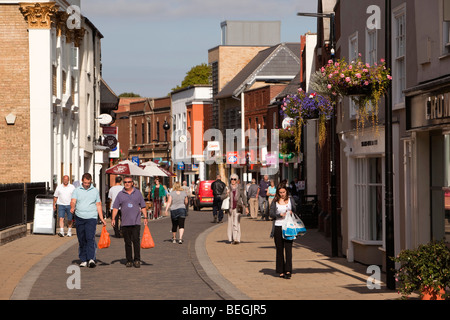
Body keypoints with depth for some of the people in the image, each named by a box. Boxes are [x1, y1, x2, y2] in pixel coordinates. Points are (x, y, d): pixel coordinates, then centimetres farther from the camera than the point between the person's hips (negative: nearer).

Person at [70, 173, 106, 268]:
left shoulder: (95, 191, 12)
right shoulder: (77, 191, 9)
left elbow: (98, 205, 14)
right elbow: (73, 201, -6)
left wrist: (102, 218, 8)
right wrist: (72, 207, -29)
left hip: (91, 218, -1)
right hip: (79, 217, 1)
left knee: (90, 238, -16)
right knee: (81, 240, 4)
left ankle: (91, 259, -23)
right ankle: (83, 260, 10)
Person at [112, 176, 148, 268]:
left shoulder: (138, 193, 11)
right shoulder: (120, 194, 9)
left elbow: (143, 206, 13)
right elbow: (115, 208, 7)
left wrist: (145, 217, 2)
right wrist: (113, 219, -4)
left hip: (136, 222, -1)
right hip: (125, 222, 1)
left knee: (136, 240, -11)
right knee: (127, 242, 3)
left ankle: (137, 260, -7)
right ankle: (129, 260, 10)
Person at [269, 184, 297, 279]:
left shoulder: (291, 200, 9)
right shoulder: (275, 201, 7)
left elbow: (295, 211, 14)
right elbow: (271, 213, 1)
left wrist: (291, 213, -8)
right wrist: (280, 215, -16)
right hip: (278, 227, 1)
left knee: (288, 248, -9)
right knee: (279, 249, 4)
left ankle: (288, 271, -12)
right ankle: (281, 271, 10)